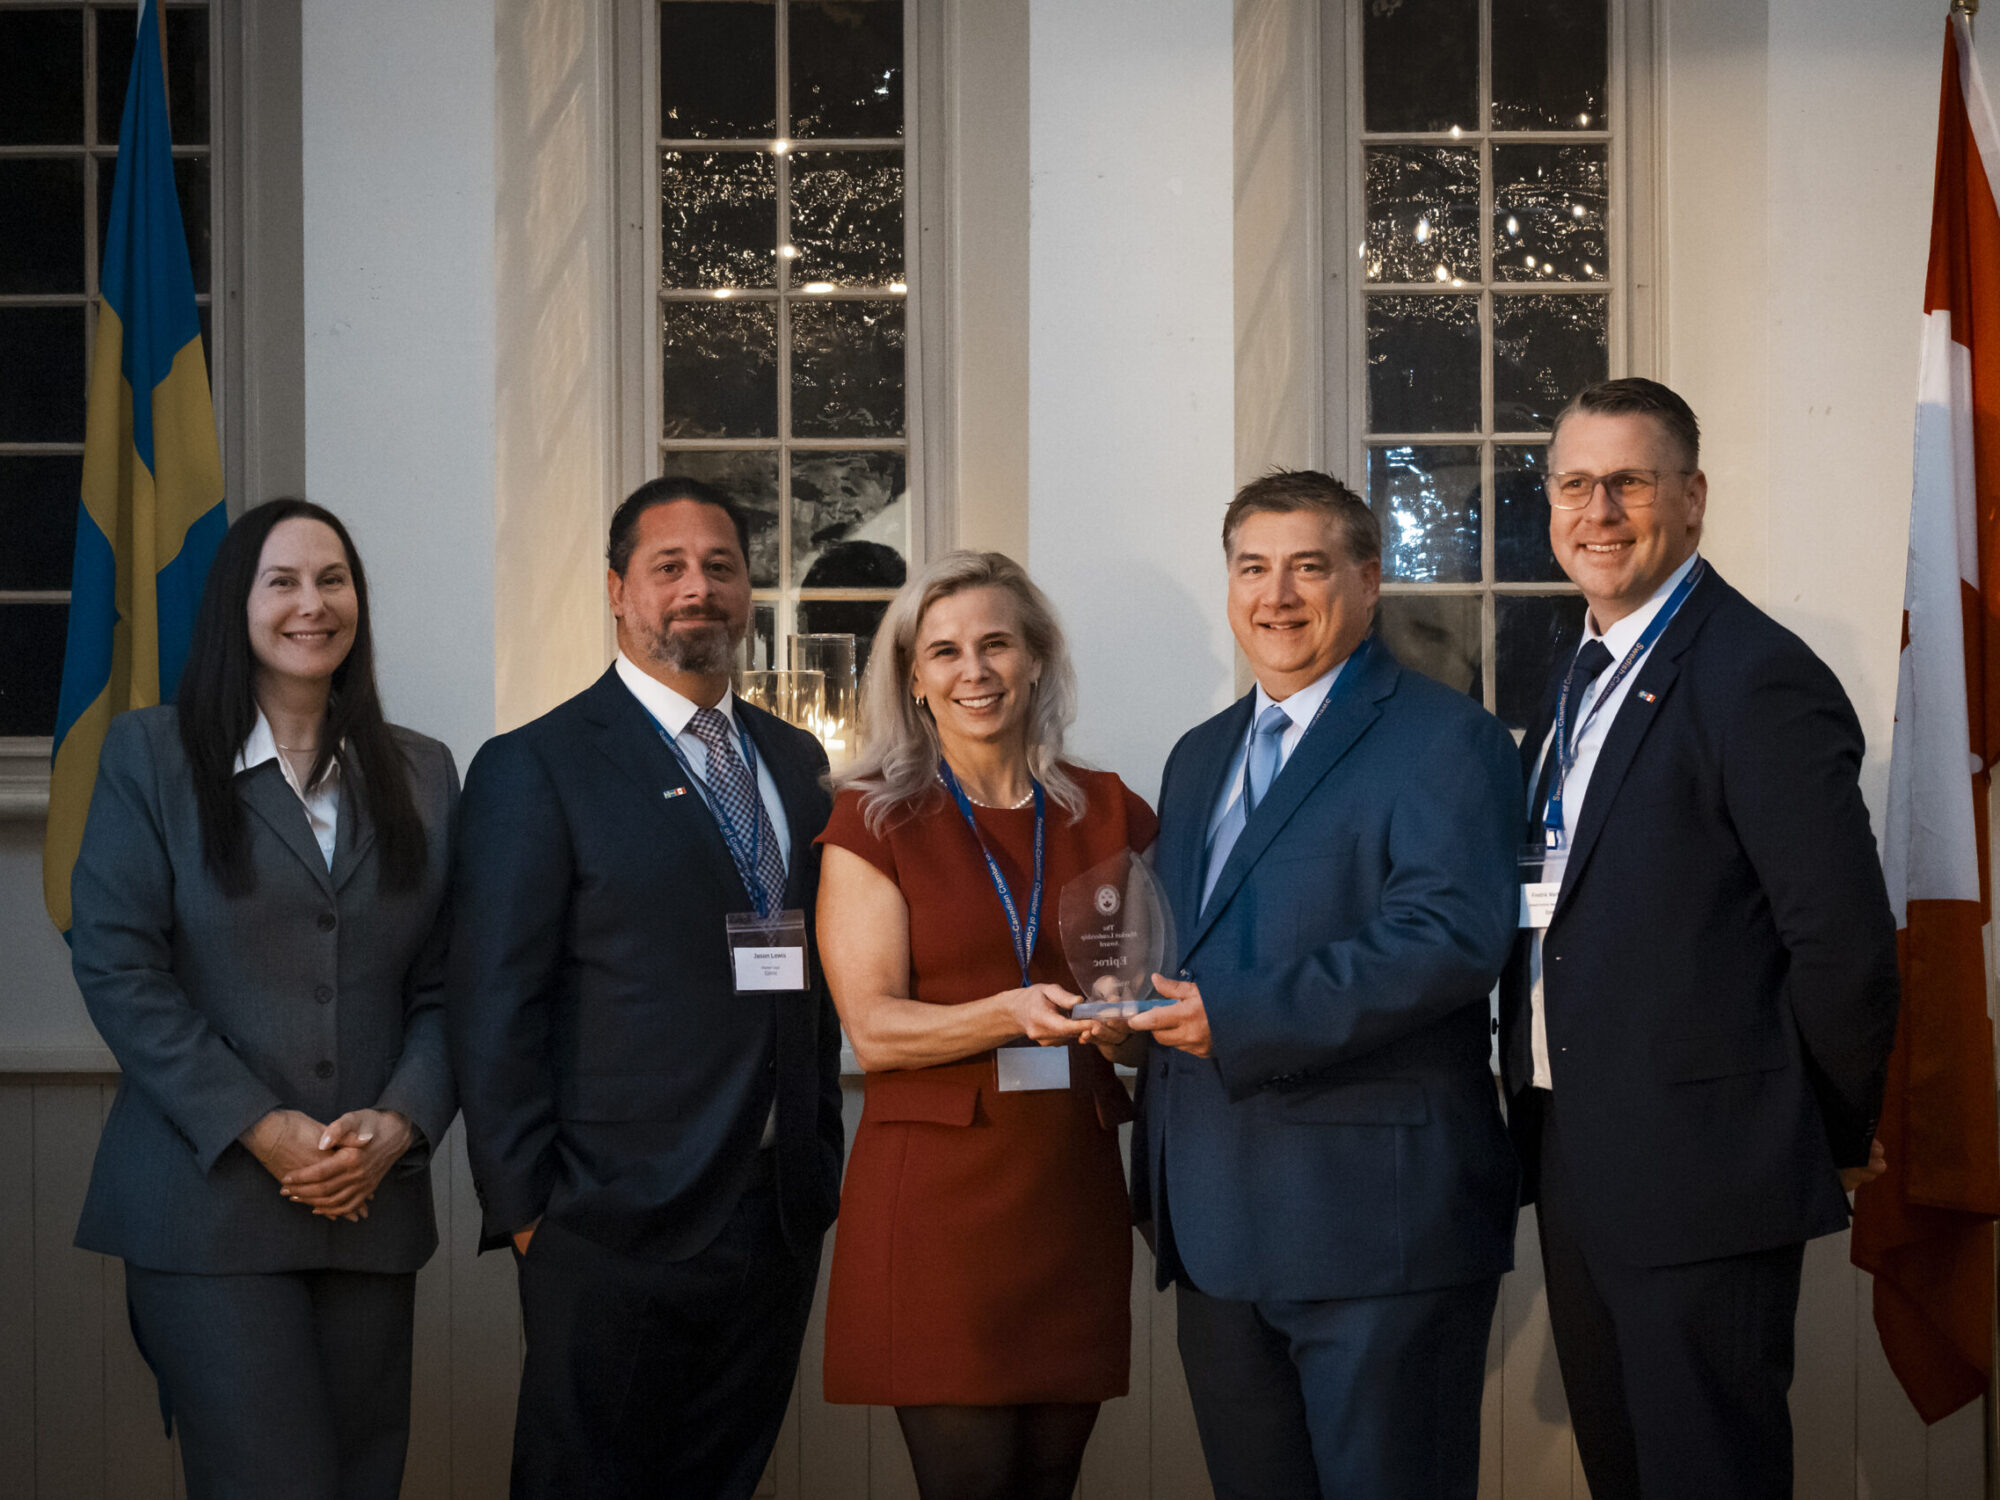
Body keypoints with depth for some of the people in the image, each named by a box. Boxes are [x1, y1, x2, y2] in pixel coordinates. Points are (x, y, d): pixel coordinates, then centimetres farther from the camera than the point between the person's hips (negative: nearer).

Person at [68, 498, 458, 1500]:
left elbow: (447, 985, 10)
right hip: (209, 1206, -4)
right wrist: (259, 1130, -13)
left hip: (373, 1202, 4)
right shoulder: (149, 756, 3)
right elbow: (117, 966, -5)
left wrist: (398, 1125, -8)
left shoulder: (422, 776, 13)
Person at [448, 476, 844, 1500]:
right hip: (615, 1228, -5)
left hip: (779, 1224, 6)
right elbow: (495, 1012, -8)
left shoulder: (794, 761, 14)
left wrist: (821, 1167, 12)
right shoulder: (535, 768, -5)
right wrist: (523, 1211, -11)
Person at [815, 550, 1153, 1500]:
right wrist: (1012, 1014, -22)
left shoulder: (1109, 815, 11)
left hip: (1074, 1183, 3)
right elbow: (873, 1027, -7)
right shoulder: (876, 823, 2)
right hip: (936, 1188, -3)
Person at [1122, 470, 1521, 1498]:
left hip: (1379, 1220, -8)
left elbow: (1453, 936, -20)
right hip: (1219, 1227, 8)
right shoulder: (1200, 757, 20)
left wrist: (1240, 1022, -22)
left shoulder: (1441, 739, -6)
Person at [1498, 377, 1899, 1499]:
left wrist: (1836, 1139, -7)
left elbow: (1845, 941, -17)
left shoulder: (1760, 679, -16)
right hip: (1577, 1159, 9)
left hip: (1702, 1172, -9)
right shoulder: (1584, 673, 14)